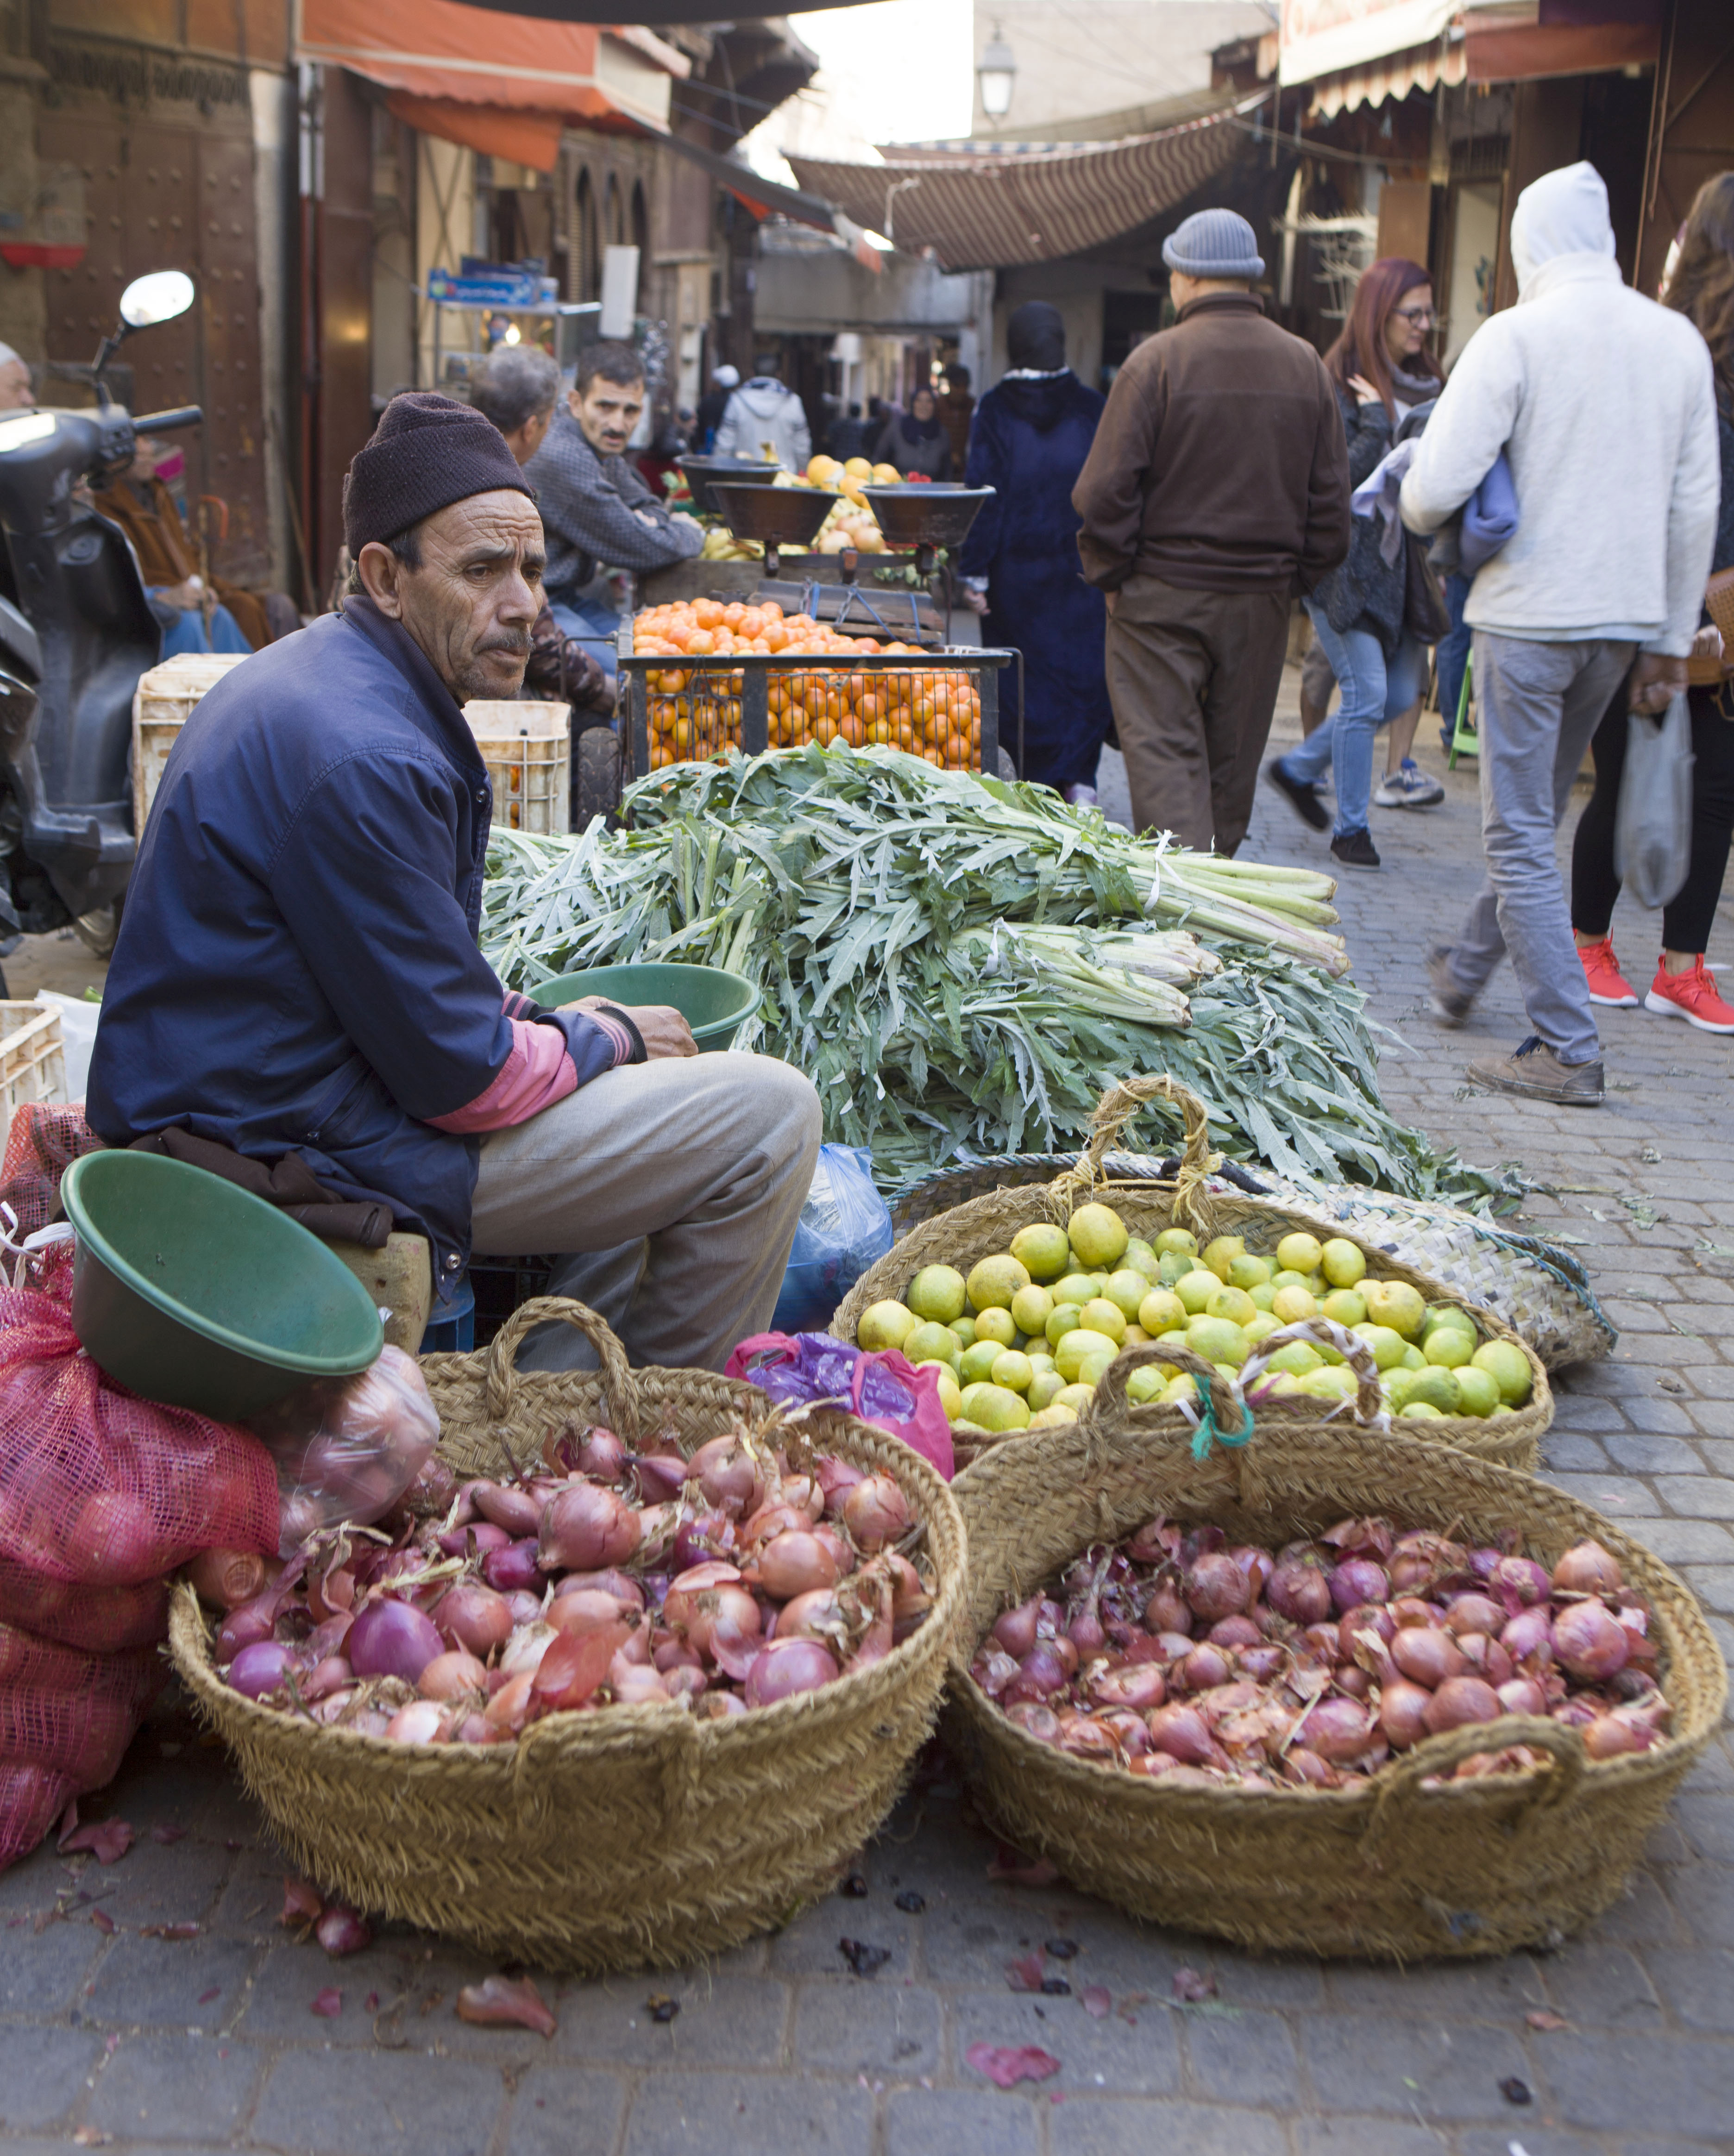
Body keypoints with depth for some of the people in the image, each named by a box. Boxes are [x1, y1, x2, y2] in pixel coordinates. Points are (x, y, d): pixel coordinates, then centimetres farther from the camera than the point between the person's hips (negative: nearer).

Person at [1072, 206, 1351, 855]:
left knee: (1164, 752, -2)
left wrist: (1110, 572, 0)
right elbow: (1331, 494, 7)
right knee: (1232, 760, 15)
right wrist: (1298, 576, 16)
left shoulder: (1157, 359, -10)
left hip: (1163, 592, -4)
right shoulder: (1306, 366, 4)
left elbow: (1105, 490, -12)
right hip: (1263, 598, 4)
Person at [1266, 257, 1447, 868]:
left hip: (1399, 560, 8)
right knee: (1367, 691, -9)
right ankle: (1350, 828, 5)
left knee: (1401, 694, 8)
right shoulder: (1339, 383, -9)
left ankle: (1298, 767, 28)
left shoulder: (1424, 382, 13)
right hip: (1347, 561, -7)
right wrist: (1377, 423, -19)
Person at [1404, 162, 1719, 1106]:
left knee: (1522, 835, 1)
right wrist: (1671, 638, 17)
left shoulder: (1517, 335, -11)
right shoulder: (1679, 340, 6)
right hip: (1627, 618, 6)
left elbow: (1436, 485, -17)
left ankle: (1567, 1048, 0)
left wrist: (1419, 515, 7)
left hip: (1529, 612, -6)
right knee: (1536, 813, 21)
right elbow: (1696, 504, 9)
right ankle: (1465, 971, 39)